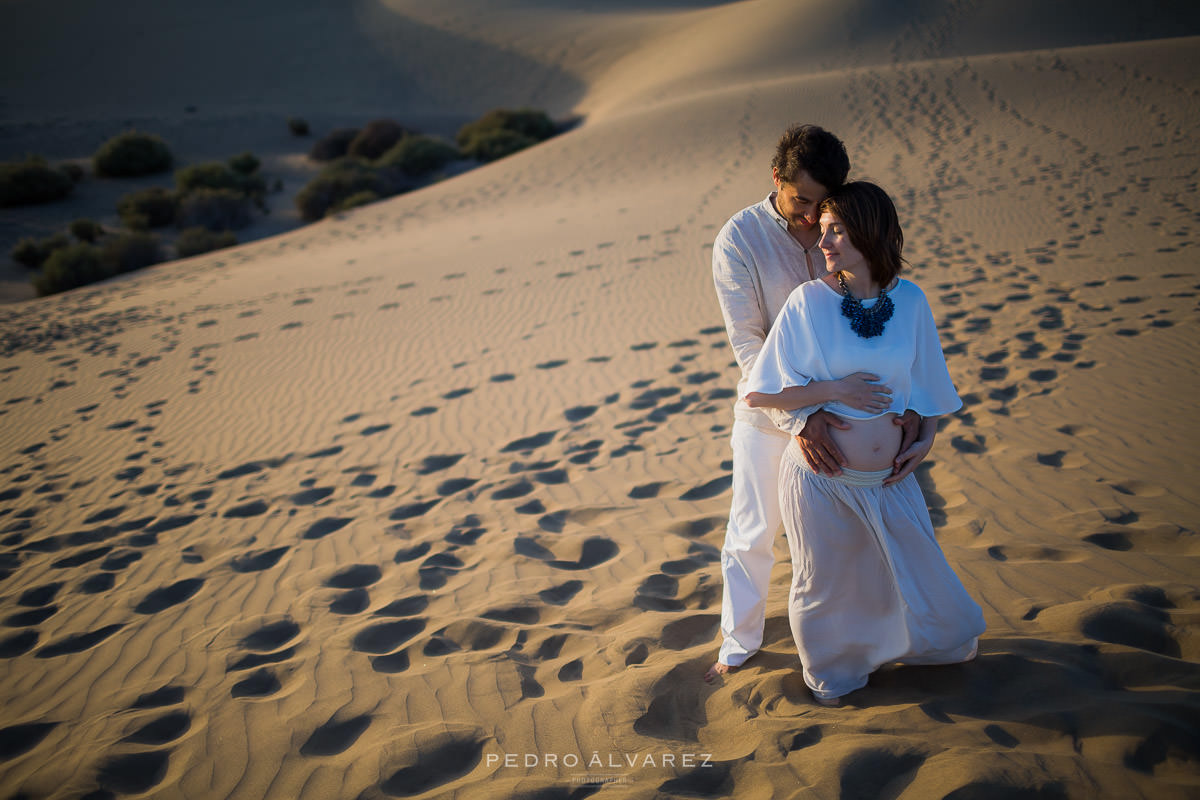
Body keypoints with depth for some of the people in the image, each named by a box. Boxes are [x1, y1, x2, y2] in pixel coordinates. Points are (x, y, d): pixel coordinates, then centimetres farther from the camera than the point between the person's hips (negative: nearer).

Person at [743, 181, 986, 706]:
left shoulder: (910, 300, -3)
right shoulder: (808, 301, -12)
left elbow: (928, 380, 13)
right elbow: (759, 394, -13)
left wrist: (926, 438, 1)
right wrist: (837, 391, -17)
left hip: (890, 480, 3)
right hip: (821, 480, -2)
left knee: (919, 578, 18)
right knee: (824, 586, 16)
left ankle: (935, 643, 52)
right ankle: (829, 675, 45)